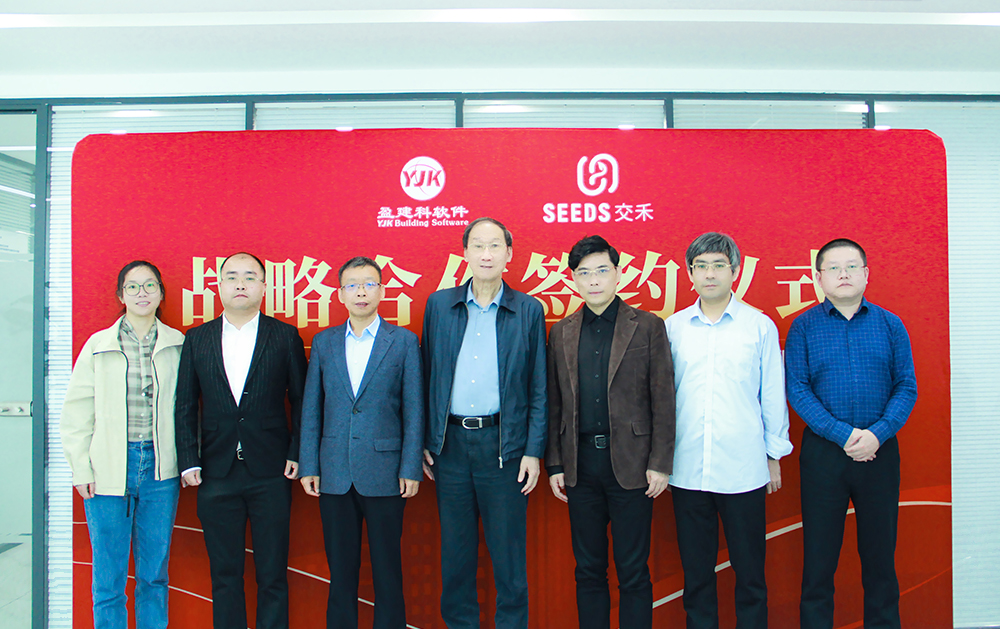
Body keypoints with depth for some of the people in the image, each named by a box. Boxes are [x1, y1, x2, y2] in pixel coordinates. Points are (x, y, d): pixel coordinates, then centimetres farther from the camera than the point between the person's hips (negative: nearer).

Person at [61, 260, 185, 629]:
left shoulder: (178, 345, 5)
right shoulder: (98, 345, 4)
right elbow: (76, 412, 5)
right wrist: (81, 469, -1)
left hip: (160, 469, 1)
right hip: (108, 470, 0)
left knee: (154, 574, 10)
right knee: (108, 578, 5)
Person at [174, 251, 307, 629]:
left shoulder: (285, 337, 2)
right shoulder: (197, 339, 7)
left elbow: (301, 400, 4)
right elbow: (185, 406, 8)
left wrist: (296, 454, -4)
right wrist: (188, 462, 1)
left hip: (270, 474, -2)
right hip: (217, 474, 2)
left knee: (272, 576, 5)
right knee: (224, 576, 11)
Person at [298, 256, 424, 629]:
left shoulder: (404, 341, 1)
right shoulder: (323, 342, 9)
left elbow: (413, 410, -1)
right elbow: (311, 409, 9)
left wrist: (410, 469, -6)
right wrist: (307, 466, 3)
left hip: (384, 474, -2)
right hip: (334, 475, 3)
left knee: (387, 569, 7)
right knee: (340, 569, 11)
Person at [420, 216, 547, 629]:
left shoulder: (529, 311, 2)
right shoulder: (439, 305, 7)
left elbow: (538, 388, 2)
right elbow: (427, 377, 9)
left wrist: (533, 451, -4)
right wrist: (424, 441, 4)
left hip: (504, 443, -2)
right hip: (451, 441, 2)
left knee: (508, 552, 6)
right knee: (455, 550, 12)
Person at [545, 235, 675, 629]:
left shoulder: (648, 327, 0)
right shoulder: (561, 333, 8)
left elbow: (663, 401, -2)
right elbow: (554, 405, 9)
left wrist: (660, 463, -7)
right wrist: (554, 465, 5)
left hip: (630, 464, -3)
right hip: (580, 464, 3)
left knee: (633, 573, 6)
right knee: (588, 570, 12)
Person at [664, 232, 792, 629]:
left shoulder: (760, 325, 3)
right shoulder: (673, 327, 6)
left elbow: (773, 395, 6)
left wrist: (775, 454, 6)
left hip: (744, 470, -1)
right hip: (687, 469, 2)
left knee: (749, 571, 6)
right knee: (696, 571, 11)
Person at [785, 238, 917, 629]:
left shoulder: (890, 325, 5)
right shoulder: (803, 327, 1)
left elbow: (906, 387, 2)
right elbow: (797, 389, -4)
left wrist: (877, 434, -13)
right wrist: (842, 434, -14)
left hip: (879, 451, 1)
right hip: (823, 452, -1)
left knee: (879, 553, 10)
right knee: (819, 553, 6)